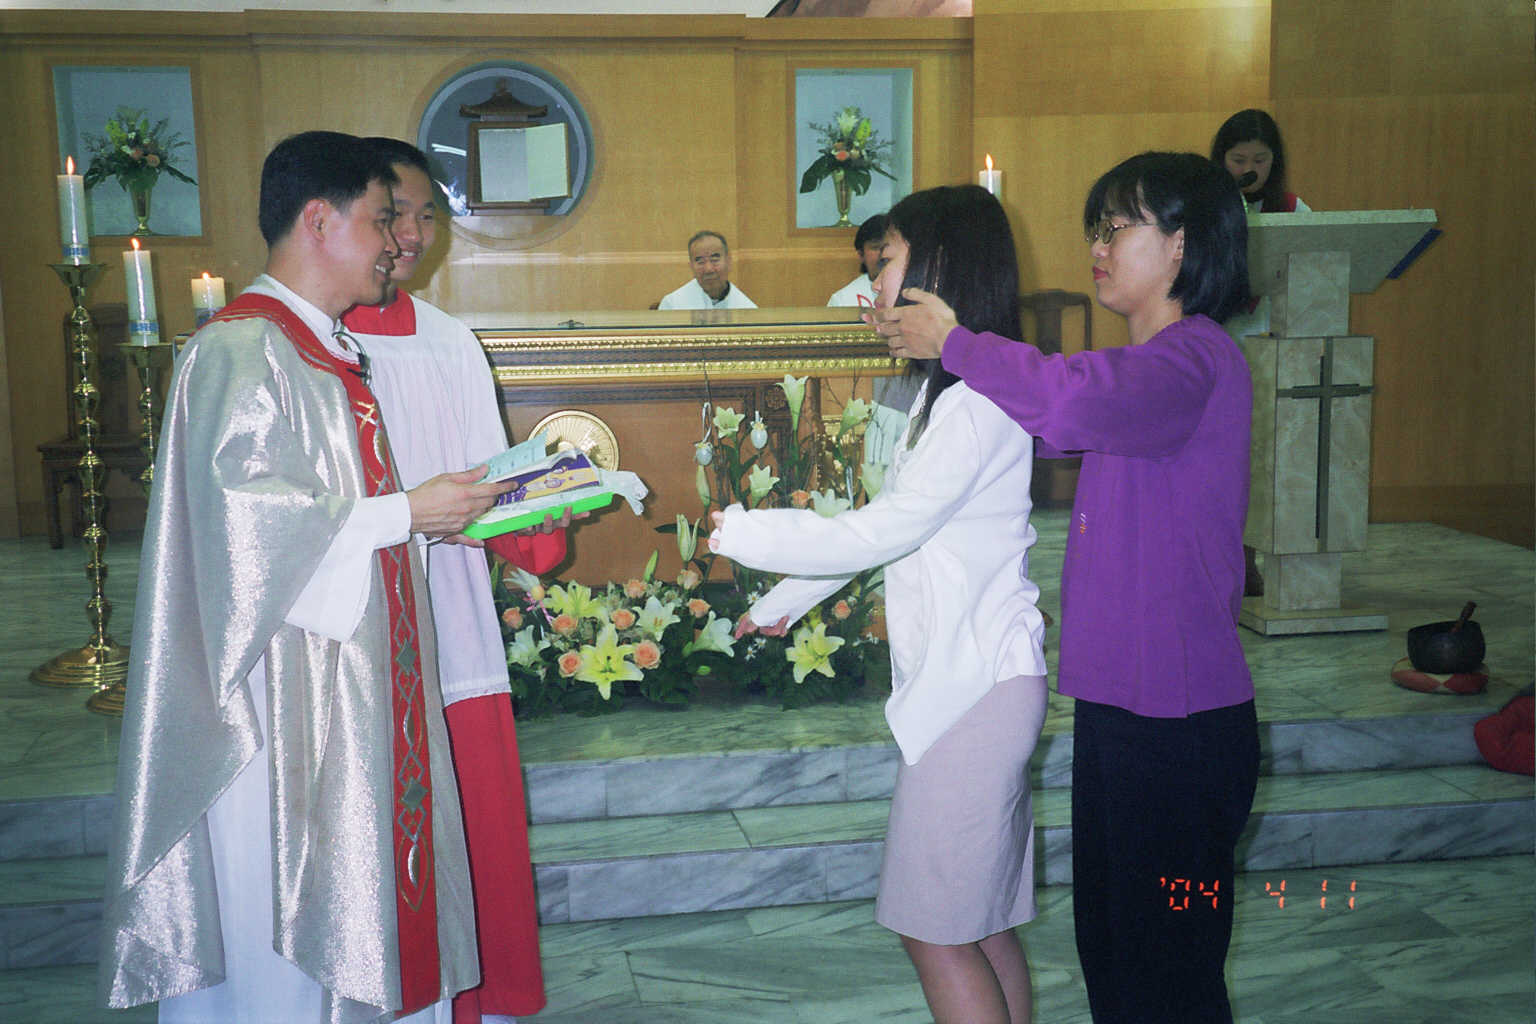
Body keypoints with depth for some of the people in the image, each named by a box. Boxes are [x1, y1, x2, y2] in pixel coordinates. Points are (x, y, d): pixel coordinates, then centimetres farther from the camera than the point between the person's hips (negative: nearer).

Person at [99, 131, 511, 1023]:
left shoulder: (328, 353, 15)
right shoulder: (243, 349, -14)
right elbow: (244, 512, -23)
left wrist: (442, 512, 8)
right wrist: (407, 513, -17)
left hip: (353, 679, 9)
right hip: (285, 684, -9)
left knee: (363, 880, 14)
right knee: (290, 912, 1)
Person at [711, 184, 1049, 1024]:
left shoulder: (979, 400, -16)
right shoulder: (948, 388, 16)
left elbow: (878, 534, -19)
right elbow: (881, 522, 23)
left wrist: (738, 533, -10)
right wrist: (784, 602, 29)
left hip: (978, 683, -10)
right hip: (956, 674, 10)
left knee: (936, 928, -3)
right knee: (983, 923, 14)